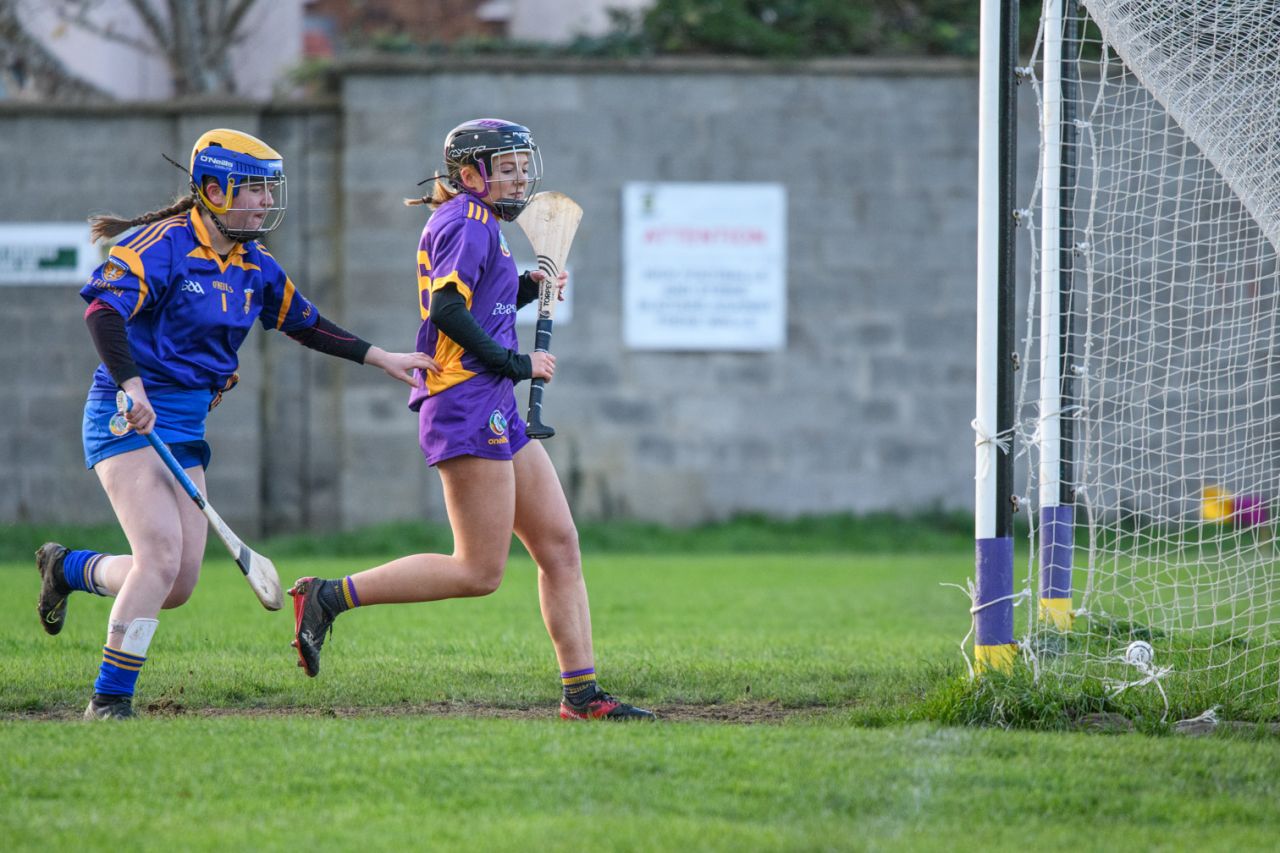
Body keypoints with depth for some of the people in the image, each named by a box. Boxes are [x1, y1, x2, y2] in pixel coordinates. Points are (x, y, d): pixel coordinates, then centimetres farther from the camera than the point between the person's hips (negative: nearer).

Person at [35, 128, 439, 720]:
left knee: (179, 586, 3)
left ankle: (67, 568, 30)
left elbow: (304, 324, 23)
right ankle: (109, 700, -12)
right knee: (161, 558, -21)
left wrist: (381, 359, 16)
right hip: (129, 419, -8)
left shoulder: (255, 267, 9)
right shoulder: (163, 245, -14)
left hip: (186, 426, 8)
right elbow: (103, 309, -27)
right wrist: (130, 384, -40)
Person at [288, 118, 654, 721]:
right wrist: (515, 364, -15)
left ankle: (581, 694, 6)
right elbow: (447, 310, -21)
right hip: (469, 405, -11)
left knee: (560, 546, 7)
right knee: (479, 572, -10)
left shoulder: (464, 223, 21)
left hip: (495, 411, 11)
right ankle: (330, 597, -8)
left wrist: (527, 289, 12)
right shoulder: (469, 221, -9)